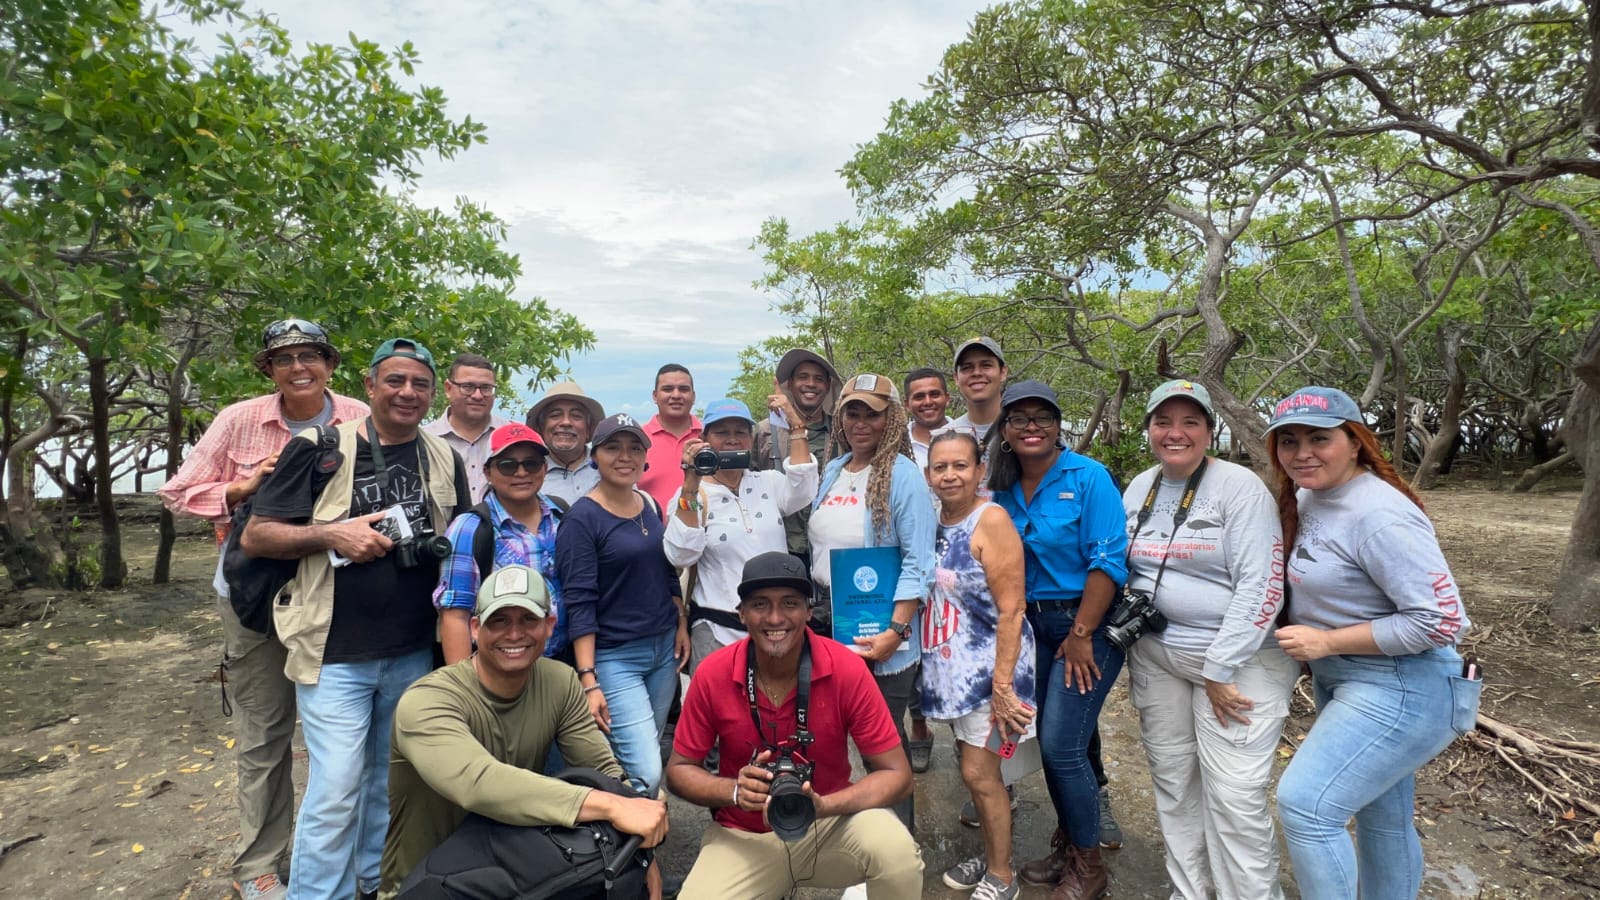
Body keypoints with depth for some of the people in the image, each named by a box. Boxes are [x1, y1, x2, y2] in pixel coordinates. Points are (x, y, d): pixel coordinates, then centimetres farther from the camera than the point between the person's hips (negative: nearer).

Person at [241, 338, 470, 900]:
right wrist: (332, 535, -20)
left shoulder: (445, 460, 6)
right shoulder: (317, 449, -6)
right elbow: (255, 537, -5)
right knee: (334, 791, -1)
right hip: (336, 653, -4)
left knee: (392, 782, 18)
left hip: (415, 654, 4)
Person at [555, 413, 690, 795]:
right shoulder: (582, 518, -12)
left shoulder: (650, 505, 7)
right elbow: (580, 604, -16)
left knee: (642, 757, 14)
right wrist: (588, 681, -19)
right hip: (614, 657, -6)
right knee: (646, 772, -11)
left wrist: (681, 624, 9)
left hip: (664, 648, 6)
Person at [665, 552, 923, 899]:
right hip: (743, 837, 3)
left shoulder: (847, 669, -19)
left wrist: (823, 806, -30)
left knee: (897, 850, -30)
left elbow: (896, 774, -14)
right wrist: (735, 791, -23)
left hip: (829, 824, -2)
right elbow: (678, 770, -3)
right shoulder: (713, 674, -15)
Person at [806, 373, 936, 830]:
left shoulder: (903, 475, -11)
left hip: (879, 627, -6)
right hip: (826, 620, 7)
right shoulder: (831, 472, 9)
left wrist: (895, 631, -21)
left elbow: (918, 562, -15)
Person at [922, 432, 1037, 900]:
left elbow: (1010, 611, -19)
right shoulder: (933, 522, 3)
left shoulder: (991, 520, -18)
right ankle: (990, 854, 38)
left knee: (978, 773, 2)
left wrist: (1003, 685, -20)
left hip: (989, 667, -6)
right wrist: (932, 663, 9)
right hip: (952, 666, 6)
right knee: (975, 768, 18)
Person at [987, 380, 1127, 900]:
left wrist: (1080, 636, -17)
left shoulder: (1088, 477, -13)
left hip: (1088, 624, -5)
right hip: (1034, 624, 6)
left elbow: (1108, 562, -17)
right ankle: (1066, 847, 34)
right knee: (1048, 743, 12)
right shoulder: (1004, 490, 3)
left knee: (1061, 745, -4)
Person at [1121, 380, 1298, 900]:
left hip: (1238, 660, -5)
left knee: (1234, 796, -4)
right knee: (1173, 784, 13)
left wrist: (1219, 670, -17)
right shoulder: (1139, 488, 7)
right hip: (1156, 656, 6)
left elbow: (1260, 585, -16)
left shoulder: (1239, 486, -11)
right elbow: (1123, 568, 18)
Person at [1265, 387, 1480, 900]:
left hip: (1399, 691, -9)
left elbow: (1440, 619, -25)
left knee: (1304, 803, -13)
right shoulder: (1307, 498, 2)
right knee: (1381, 821, 22)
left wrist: (1326, 642, -22)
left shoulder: (1379, 516, -25)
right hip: (1341, 683, 9)